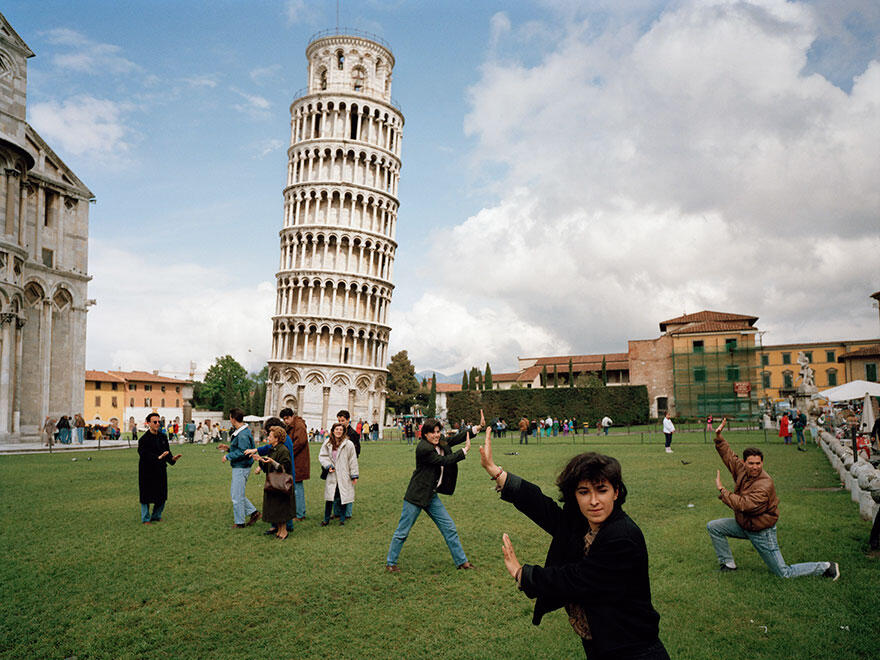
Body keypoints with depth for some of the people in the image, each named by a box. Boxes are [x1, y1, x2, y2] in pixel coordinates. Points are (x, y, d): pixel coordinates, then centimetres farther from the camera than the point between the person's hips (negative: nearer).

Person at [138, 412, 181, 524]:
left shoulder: (163, 437, 9)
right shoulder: (143, 439, -10)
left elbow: (167, 452, 9)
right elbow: (144, 455, -20)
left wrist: (172, 459, -11)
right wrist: (158, 457, -30)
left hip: (161, 470, 6)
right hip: (147, 472, -6)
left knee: (162, 496, 9)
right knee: (146, 497, 4)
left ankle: (156, 516, 26)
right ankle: (146, 519, 17)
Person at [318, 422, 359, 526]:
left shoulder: (348, 444, -9)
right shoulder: (327, 443, 2)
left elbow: (352, 460, -5)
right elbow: (322, 456, 6)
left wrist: (354, 475, -3)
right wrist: (328, 466, -10)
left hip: (344, 476, -2)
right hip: (332, 475, 2)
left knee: (343, 497, 4)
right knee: (329, 497, 4)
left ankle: (342, 518, 20)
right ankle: (326, 519, 17)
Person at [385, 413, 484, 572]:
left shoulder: (440, 443, 4)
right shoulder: (423, 448, -22)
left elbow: (456, 438, -1)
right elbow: (445, 461, -21)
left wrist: (478, 427, -10)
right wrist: (465, 450, -15)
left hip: (432, 495, 8)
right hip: (417, 495, -8)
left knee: (449, 528, 11)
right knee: (403, 531, 4)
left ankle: (461, 561, 22)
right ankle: (390, 563, 21)